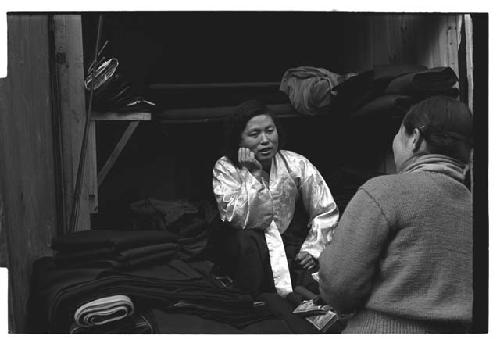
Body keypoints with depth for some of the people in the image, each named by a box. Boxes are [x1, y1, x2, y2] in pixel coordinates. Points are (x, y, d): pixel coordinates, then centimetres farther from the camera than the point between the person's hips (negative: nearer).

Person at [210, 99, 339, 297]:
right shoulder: (225, 169, -11)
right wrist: (254, 174, -25)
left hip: (289, 245, 2)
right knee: (247, 240, -34)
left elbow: (326, 212, -2)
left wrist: (312, 249, -12)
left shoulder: (296, 165, -7)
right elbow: (239, 219, -23)